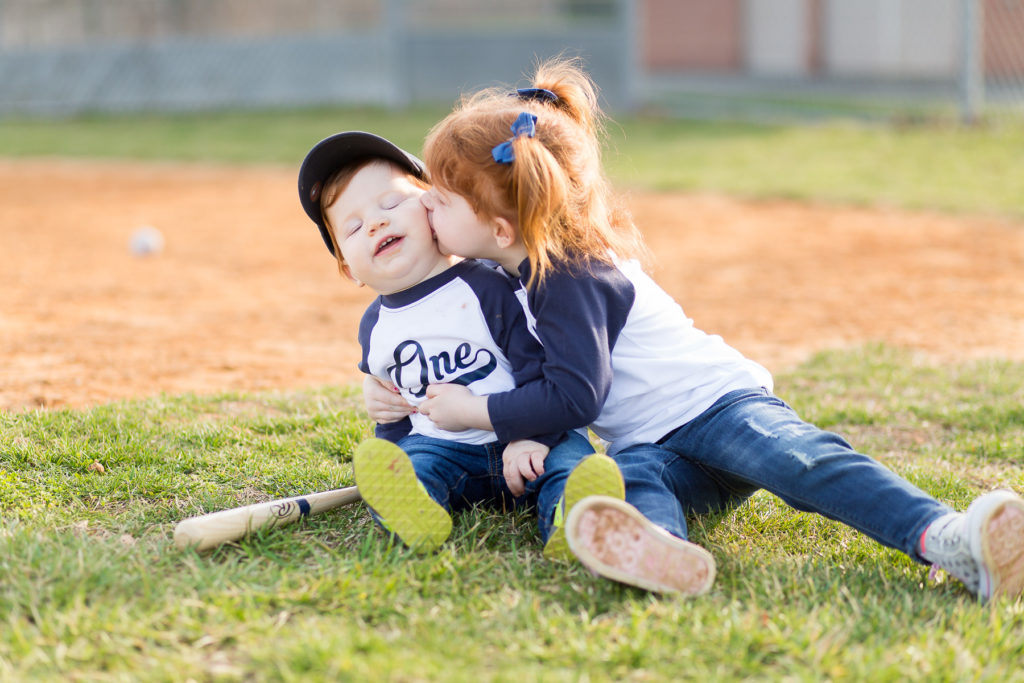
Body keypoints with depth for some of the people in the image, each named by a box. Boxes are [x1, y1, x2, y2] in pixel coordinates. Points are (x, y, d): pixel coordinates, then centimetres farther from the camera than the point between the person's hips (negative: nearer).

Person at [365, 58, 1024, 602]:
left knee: (797, 456, -35)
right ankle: (652, 549, -66)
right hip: (654, 446, 7)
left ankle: (945, 537, -52)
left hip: (716, 402, -7)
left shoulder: (568, 277, -15)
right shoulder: (532, 267, 16)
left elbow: (574, 397, -21)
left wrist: (473, 410, -13)